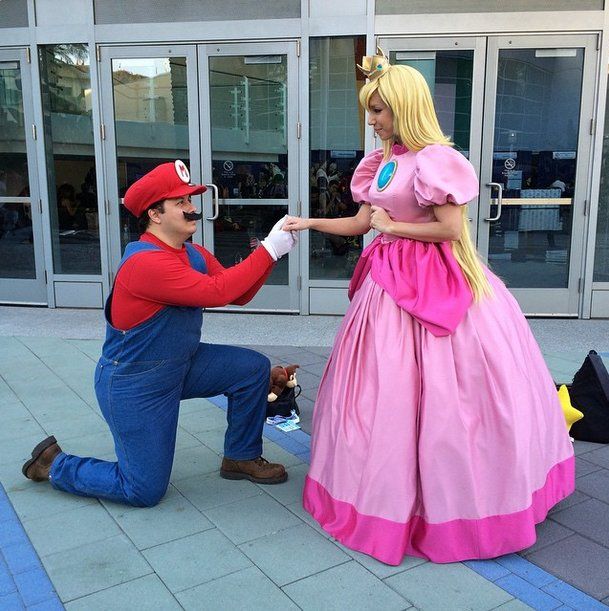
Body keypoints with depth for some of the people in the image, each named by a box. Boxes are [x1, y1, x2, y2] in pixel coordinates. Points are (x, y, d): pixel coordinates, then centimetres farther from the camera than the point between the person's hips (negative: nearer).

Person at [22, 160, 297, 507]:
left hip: (179, 365, 9)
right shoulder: (146, 262, -28)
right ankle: (55, 464, 21)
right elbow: (217, 292, -34)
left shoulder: (194, 255, 1)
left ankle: (242, 457, 17)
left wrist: (272, 250, -12)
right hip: (134, 385, -9)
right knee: (146, 491, 0)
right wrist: (269, 251, -29)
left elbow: (239, 295, 1)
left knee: (253, 369, -1)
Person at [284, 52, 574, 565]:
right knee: (386, 386, 12)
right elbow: (361, 222, 15)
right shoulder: (383, 161, 11)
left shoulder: (435, 159, -14)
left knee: (433, 390, -1)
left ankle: (444, 495, 18)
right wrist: (309, 222, 11)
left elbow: (451, 228, -18)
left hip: (432, 284, -8)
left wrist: (392, 226, -11)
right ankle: (391, 488, 29)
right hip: (390, 281, 8)